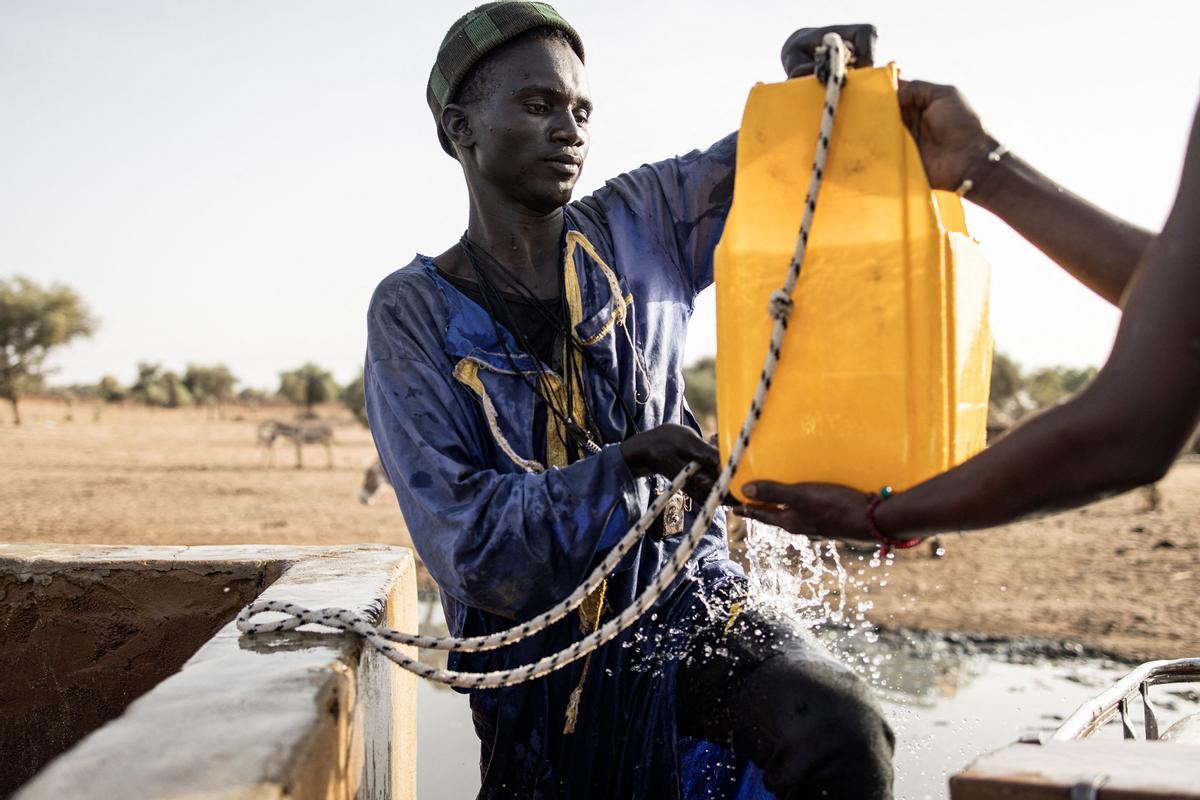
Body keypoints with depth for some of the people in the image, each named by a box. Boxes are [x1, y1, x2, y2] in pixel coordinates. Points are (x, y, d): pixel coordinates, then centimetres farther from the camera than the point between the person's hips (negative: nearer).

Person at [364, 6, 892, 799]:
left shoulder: (638, 224, 2)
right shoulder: (413, 312, -7)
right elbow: (465, 540, -15)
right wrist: (620, 467, -30)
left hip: (691, 611, 1)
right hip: (544, 660, 0)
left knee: (842, 733, -27)